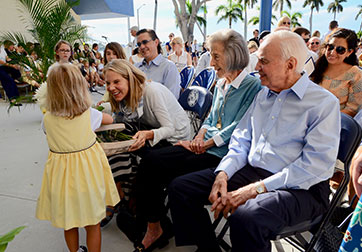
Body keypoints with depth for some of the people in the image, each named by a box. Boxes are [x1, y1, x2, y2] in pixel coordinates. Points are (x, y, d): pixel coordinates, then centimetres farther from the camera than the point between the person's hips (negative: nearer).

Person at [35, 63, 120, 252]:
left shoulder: (47, 119, -7)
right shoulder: (89, 114, -12)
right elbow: (110, 120, 6)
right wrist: (103, 115, 26)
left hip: (61, 173, 3)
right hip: (87, 171, -2)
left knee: (68, 224, 22)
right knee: (93, 224, 14)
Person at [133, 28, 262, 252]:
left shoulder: (253, 86, -8)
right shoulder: (221, 84, 18)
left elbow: (238, 127, -15)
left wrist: (206, 144, -13)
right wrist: (199, 138, 3)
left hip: (222, 153, -8)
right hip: (204, 146, 8)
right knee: (151, 160, -11)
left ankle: (157, 228, 8)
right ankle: (154, 227, 1)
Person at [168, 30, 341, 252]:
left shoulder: (324, 102, -7)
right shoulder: (263, 95, 15)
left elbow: (317, 163, -17)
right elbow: (241, 140, 12)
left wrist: (257, 189, -21)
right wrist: (223, 173, -6)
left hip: (299, 187, -6)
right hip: (250, 172, 7)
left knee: (245, 217, -38)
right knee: (180, 188, -4)